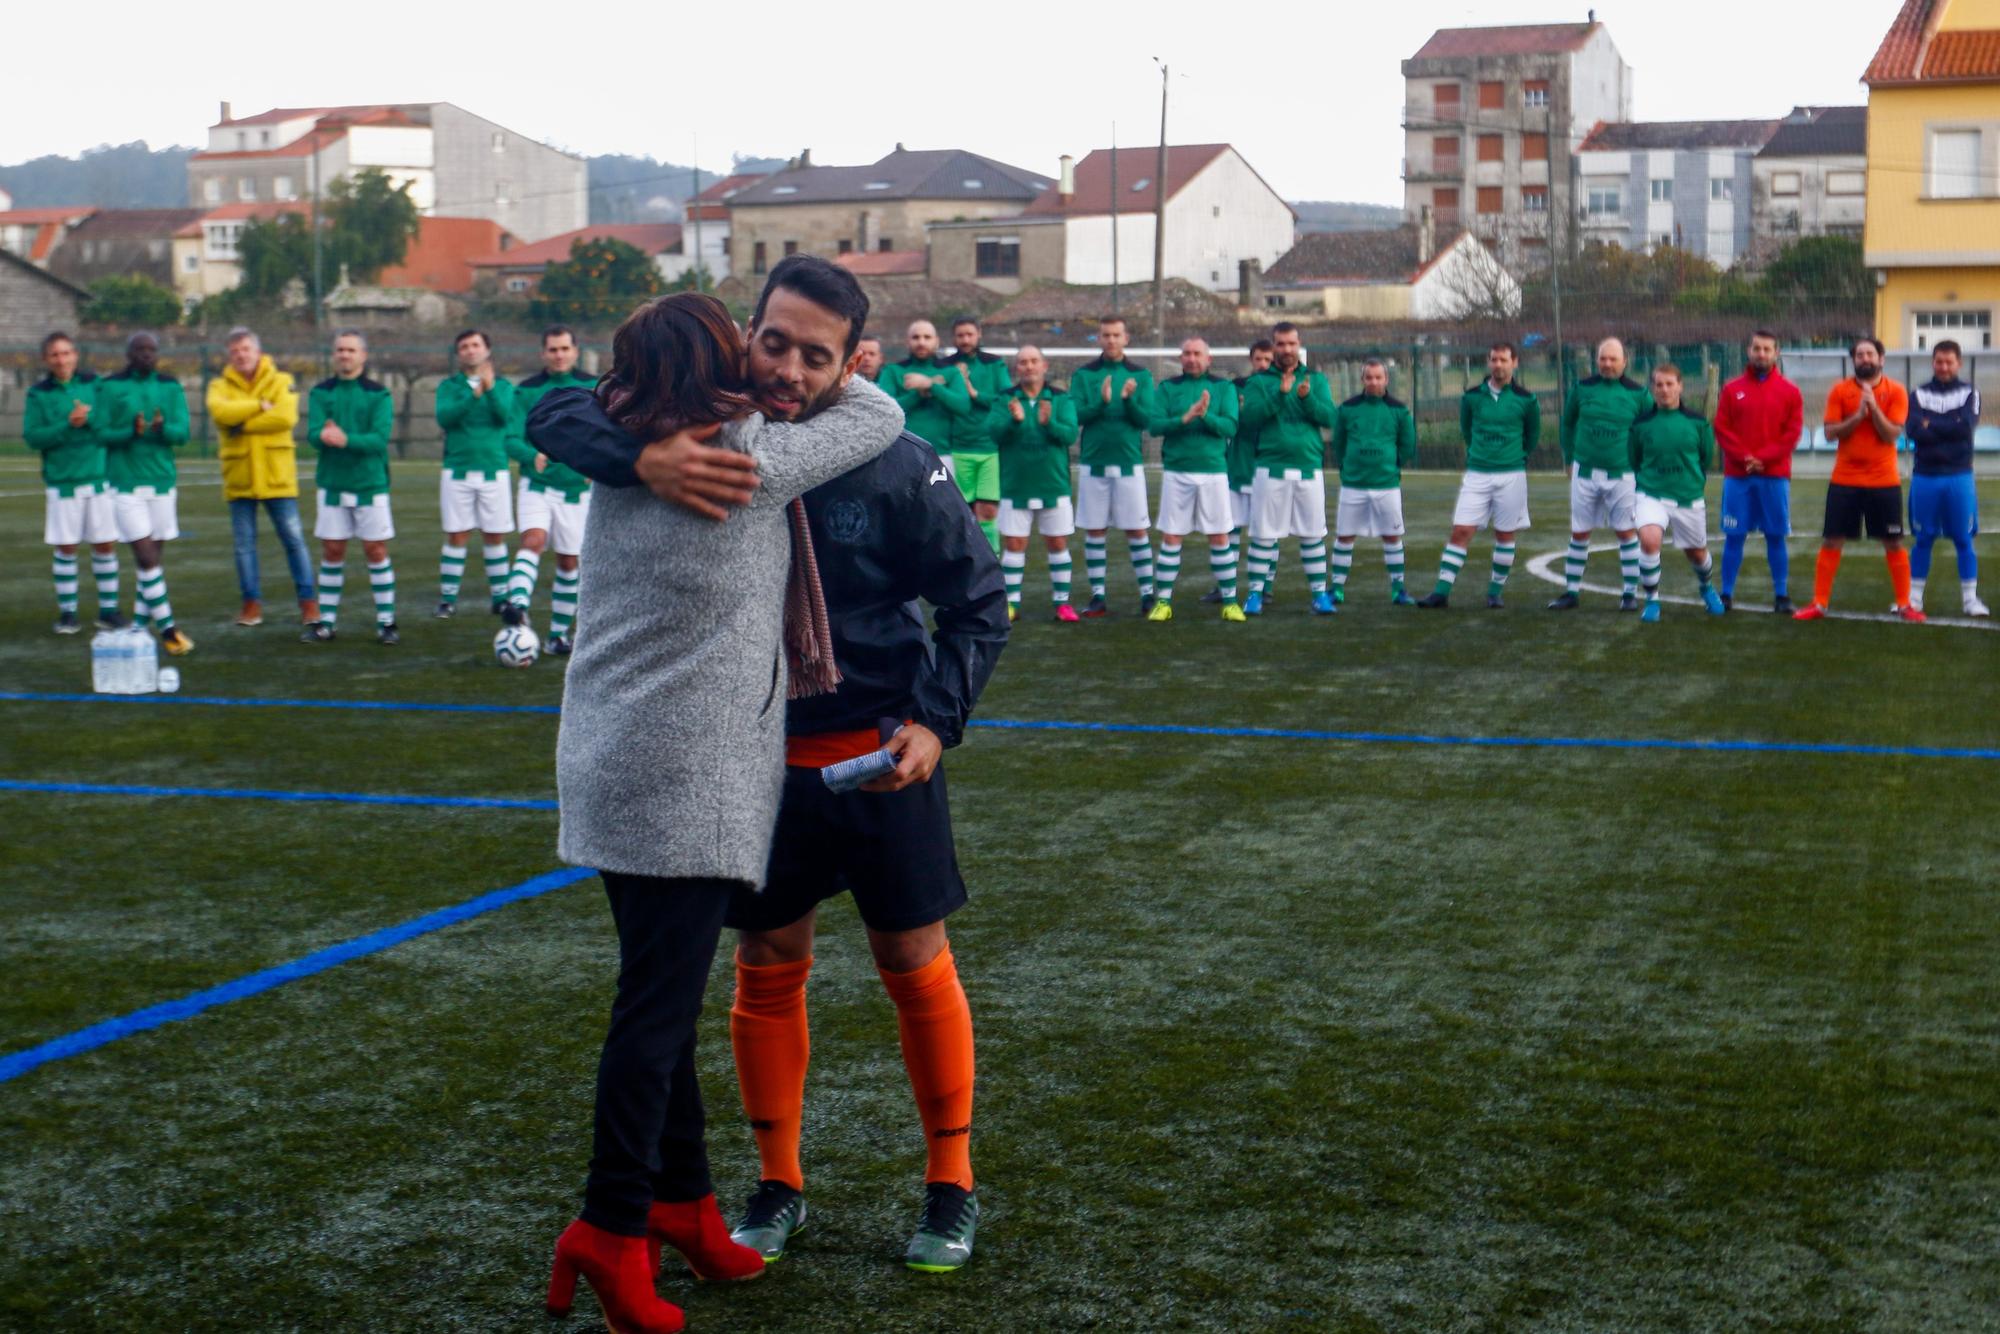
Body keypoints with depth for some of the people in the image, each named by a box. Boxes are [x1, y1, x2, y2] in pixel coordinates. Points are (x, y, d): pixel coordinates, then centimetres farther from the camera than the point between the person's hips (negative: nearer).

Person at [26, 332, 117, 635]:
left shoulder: (94, 384, 3)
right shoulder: (38, 394, 1)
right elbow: (32, 437, -7)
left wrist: (90, 419, -18)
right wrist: (67, 425, -18)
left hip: (99, 476, 1)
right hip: (62, 481, -1)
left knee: (105, 545, 3)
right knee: (66, 549, 3)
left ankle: (108, 609, 14)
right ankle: (67, 613, 12)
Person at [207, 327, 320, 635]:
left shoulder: (281, 382, 3)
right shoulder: (220, 386, 6)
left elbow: (286, 417, -15)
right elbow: (220, 411, -16)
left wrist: (242, 423, -14)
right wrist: (260, 406, -16)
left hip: (277, 476, -2)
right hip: (239, 478, 2)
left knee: (294, 539, -1)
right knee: (244, 543, 8)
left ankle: (309, 603, 4)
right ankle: (251, 603, 17)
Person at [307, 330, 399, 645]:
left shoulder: (379, 394, -2)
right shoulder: (320, 392, 5)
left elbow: (381, 438, -14)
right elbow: (314, 434, -7)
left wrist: (347, 439, -29)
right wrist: (325, 435, -30)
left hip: (370, 483, -2)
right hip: (332, 485, 2)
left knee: (376, 551, 0)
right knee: (332, 552, 6)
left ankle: (386, 622, 5)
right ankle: (327, 620, 13)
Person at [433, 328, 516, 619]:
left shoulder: (502, 386, 7)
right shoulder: (449, 386, 6)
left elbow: (505, 416, -10)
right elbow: (444, 417, -11)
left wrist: (490, 388, -25)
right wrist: (473, 395, -24)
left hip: (494, 470, 1)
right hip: (457, 471, 0)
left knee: (495, 537, 4)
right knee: (456, 537, 0)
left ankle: (500, 598, 13)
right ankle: (447, 600, 6)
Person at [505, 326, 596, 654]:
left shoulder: (592, 388, 1)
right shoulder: (526, 390, -1)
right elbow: (512, 439, -8)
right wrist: (533, 456, -29)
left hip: (577, 489, 2)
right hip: (536, 485, -2)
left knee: (569, 562, 6)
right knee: (533, 539, -26)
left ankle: (560, 633, 17)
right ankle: (518, 604, -44)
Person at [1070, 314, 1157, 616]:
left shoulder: (1141, 376, 4)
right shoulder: (1083, 375, 4)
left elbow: (1146, 419, -4)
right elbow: (1076, 415, -5)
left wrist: (1130, 399, -21)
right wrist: (1101, 401, -21)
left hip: (1129, 463, -1)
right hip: (1093, 463, 1)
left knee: (1138, 531, 0)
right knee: (1094, 531, 4)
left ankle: (1147, 594, 5)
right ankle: (1097, 596, 10)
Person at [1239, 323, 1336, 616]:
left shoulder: (1316, 380, 9)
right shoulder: (1259, 381, 5)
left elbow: (1329, 417, -3)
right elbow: (1251, 416, -9)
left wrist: (1307, 398, -20)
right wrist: (1280, 394, -20)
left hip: (1309, 469, 1)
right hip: (1270, 469, -1)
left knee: (1313, 535, 4)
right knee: (1263, 534, 1)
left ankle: (1319, 593, 11)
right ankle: (1256, 593, 8)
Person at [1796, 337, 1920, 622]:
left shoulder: (1895, 392, -3)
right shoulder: (1840, 391, 0)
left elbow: (1891, 434, -11)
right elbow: (1831, 432, -7)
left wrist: (1873, 406, -19)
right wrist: (1858, 414, -18)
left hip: (1884, 482, -1)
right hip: (1844, 480, 1)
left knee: (1893, 543, 4)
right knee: (1831, 542, 2)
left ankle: (1904, 604, 14)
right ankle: (1819, 603, 9)